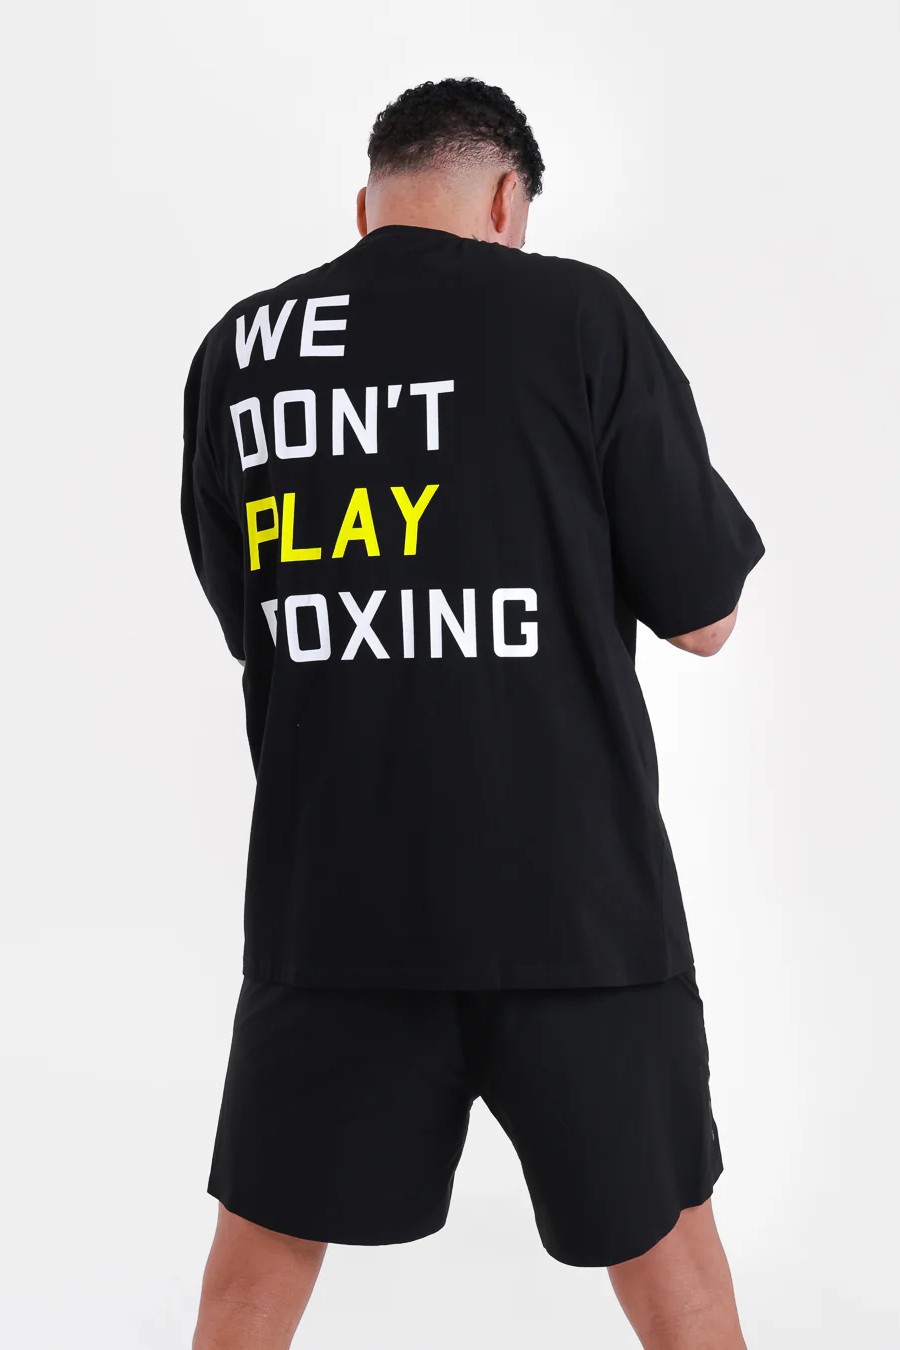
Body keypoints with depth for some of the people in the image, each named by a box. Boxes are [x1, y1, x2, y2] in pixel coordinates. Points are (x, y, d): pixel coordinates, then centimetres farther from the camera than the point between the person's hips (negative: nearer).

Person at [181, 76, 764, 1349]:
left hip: (327, 894, 3)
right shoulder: (579, 313, -6)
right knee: (663, 1241, 18)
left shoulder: (237, 351, 4)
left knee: (264, 1245, 19)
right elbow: (703, 616, -2)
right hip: (571, 888, -2)